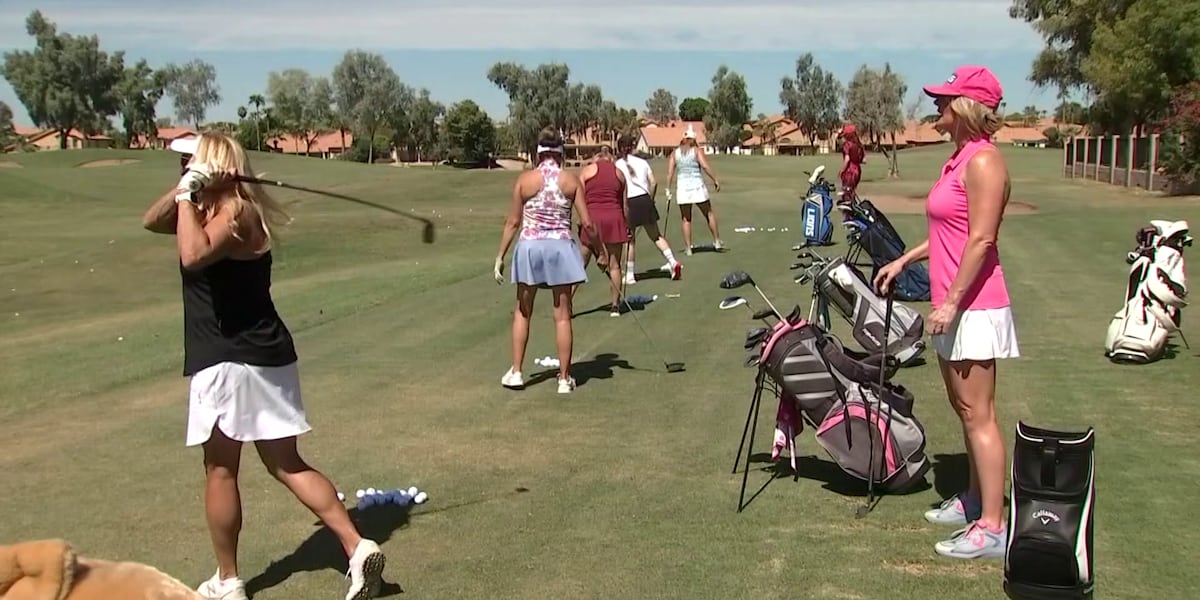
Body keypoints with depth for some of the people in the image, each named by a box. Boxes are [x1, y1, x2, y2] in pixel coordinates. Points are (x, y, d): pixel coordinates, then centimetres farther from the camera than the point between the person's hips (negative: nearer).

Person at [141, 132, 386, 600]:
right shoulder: (214, 208, 14)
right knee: (285, 463, 12)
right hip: (261, 356, 9)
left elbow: (193, 256, -33)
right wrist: (184, 191, 1)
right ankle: (357, 548, 6)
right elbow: (151, 222, 17)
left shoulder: (236, 211, -16)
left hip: (233, 362, -9)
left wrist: (187, 197, -22)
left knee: (220, 469, 6)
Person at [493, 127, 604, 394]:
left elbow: (513, 222, -1)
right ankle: (564, 378, 13)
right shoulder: (572, 180, -2)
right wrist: (601, 248, 12)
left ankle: (515, 372, 19)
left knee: (522, 312, 16)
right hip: (560, 248, 0)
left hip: (530, 247, 0)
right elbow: (587, 223, -4)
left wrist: (500, 257, 6)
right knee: (562, 316, 8)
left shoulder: (525, 179, -2)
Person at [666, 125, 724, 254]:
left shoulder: (675, 153, 6)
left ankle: (688, 248, 8)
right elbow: (705, 166, -14)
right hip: (698, 187, -2)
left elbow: (670, 173, 1)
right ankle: (717, 241, 20)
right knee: (709, 214, 15)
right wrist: (715, 180, -9)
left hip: (682, 188, 2)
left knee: (686, 220, 8)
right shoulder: (697, 150, -1)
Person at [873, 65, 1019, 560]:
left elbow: (981, 240, -20)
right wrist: (903, 260, 22)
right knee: (963, 408, 17)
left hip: (973, 306, -10)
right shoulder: (959, 158, 14)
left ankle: (992, 527, -1)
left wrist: (951, 301, -21)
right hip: (954, 305, 10)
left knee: (977, 414, -6)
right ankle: (974, 500, 30)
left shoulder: (983, 161, -15)